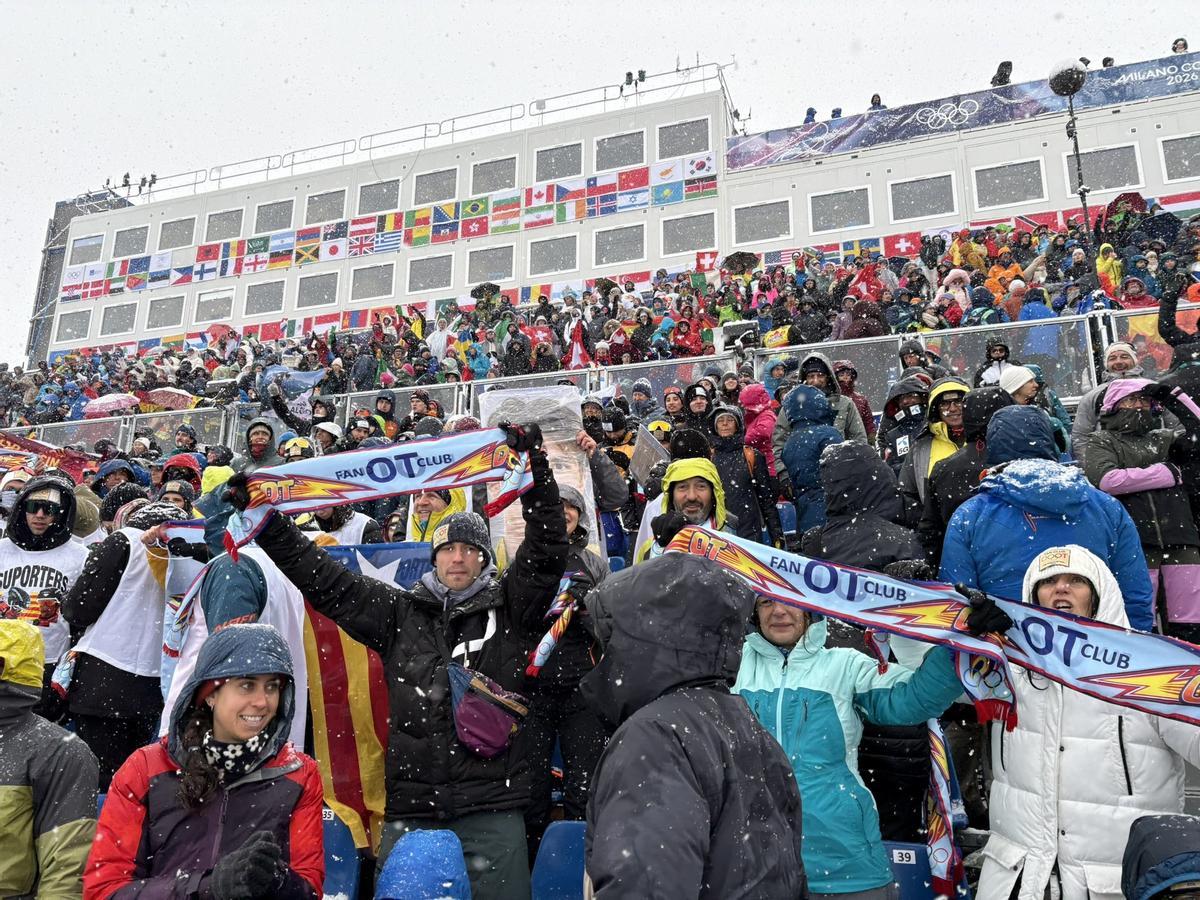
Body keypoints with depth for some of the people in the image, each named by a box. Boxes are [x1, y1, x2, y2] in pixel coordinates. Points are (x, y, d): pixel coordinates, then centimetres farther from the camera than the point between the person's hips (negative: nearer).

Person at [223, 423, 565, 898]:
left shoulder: (509, 606, 4)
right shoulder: (400, 611, 9)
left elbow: (547, 550, -8)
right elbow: (326, 579, 8)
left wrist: (535, 466, -18)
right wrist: (264, 521, 3)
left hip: (492, 809, -2)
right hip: (410, 805, 2)